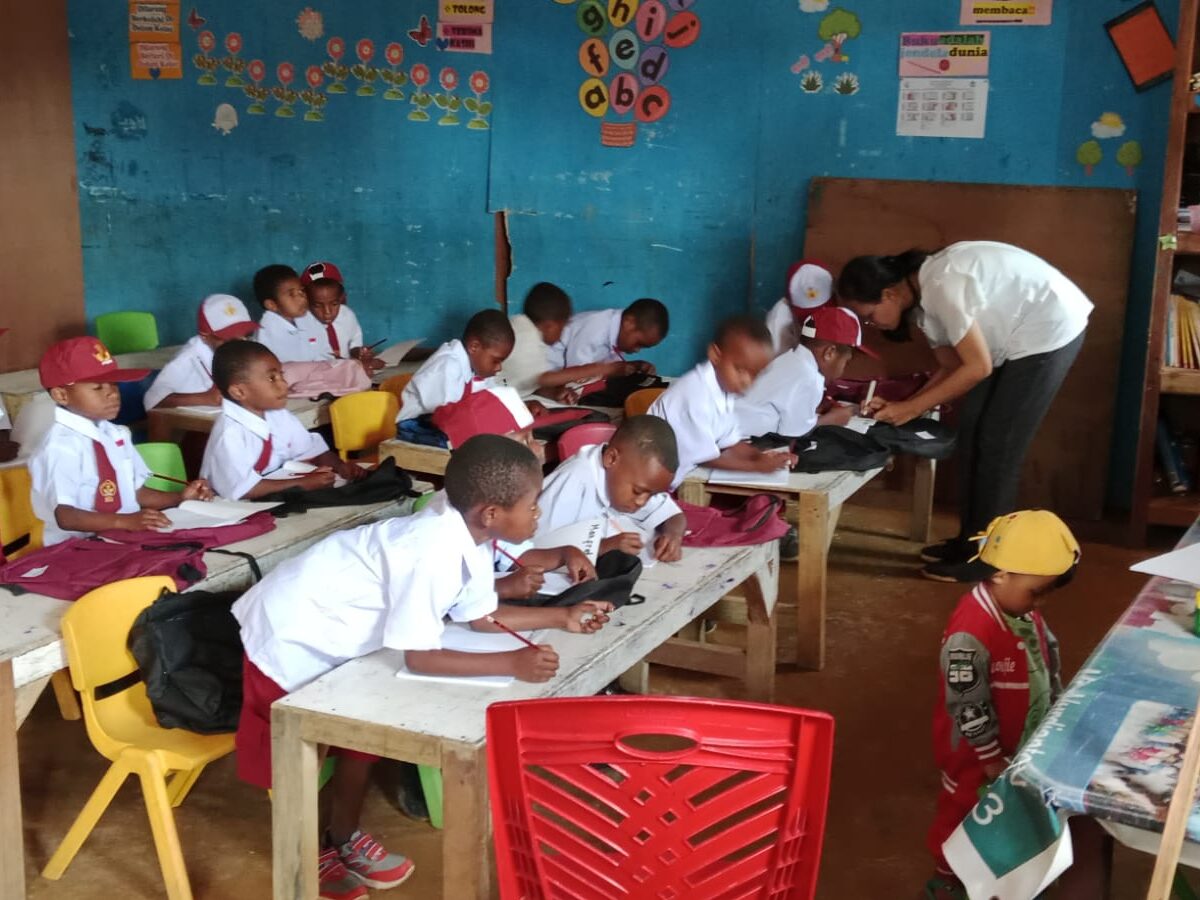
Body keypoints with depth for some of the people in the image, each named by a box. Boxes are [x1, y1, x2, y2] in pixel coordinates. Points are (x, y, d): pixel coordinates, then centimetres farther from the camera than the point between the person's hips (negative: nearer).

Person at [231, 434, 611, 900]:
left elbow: (481, 616, 2)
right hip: (290, 634, -9)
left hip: (331, 628, 9)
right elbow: (418, 656, -33)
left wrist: (562, 617, -3)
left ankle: (344, 837, 33)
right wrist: (512, 663, -34)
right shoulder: (435, 550, -35)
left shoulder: (467, 533, -8)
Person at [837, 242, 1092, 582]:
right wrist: (901, 406, -3)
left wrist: (913, 408, -19)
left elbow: (978, 367, -24)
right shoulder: (923, 297, 2)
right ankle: (970, 541, 18)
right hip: (1019, 333, 9)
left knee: (996, 443, -7)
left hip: (1051, 327, -9)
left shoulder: (941, 286, -27)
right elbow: (953, 367, 7)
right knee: (972, 427, 8)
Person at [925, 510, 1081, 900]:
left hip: (1021, 742, 8)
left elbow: (1047, 656, 9)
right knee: (964, 813, 15)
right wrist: (991, 757, -20)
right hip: (974, 752, -8)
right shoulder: (971, 633, -36)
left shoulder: (1023, 610, -8)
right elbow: (967, 704, -30)